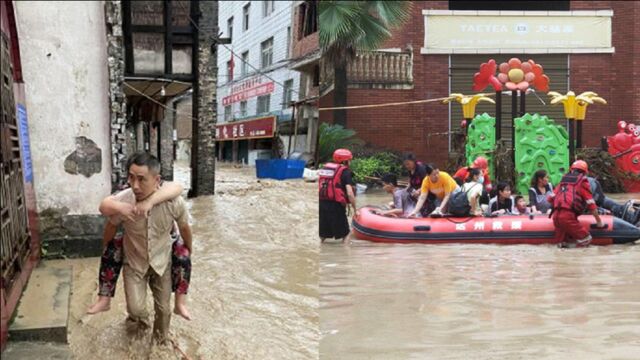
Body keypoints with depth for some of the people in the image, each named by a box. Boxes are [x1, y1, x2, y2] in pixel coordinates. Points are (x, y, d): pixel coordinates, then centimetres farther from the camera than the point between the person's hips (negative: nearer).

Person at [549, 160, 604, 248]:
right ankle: (567, 244, -14)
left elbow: (550, 198, 20)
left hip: (556, 215, 6)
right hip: (568, 216, -6)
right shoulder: (583, 182, 8)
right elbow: (591, 204, 6)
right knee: (586, 239, 1)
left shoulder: (563, 181, 23)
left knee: (563, 244, 17)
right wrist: (599, 222, 13)